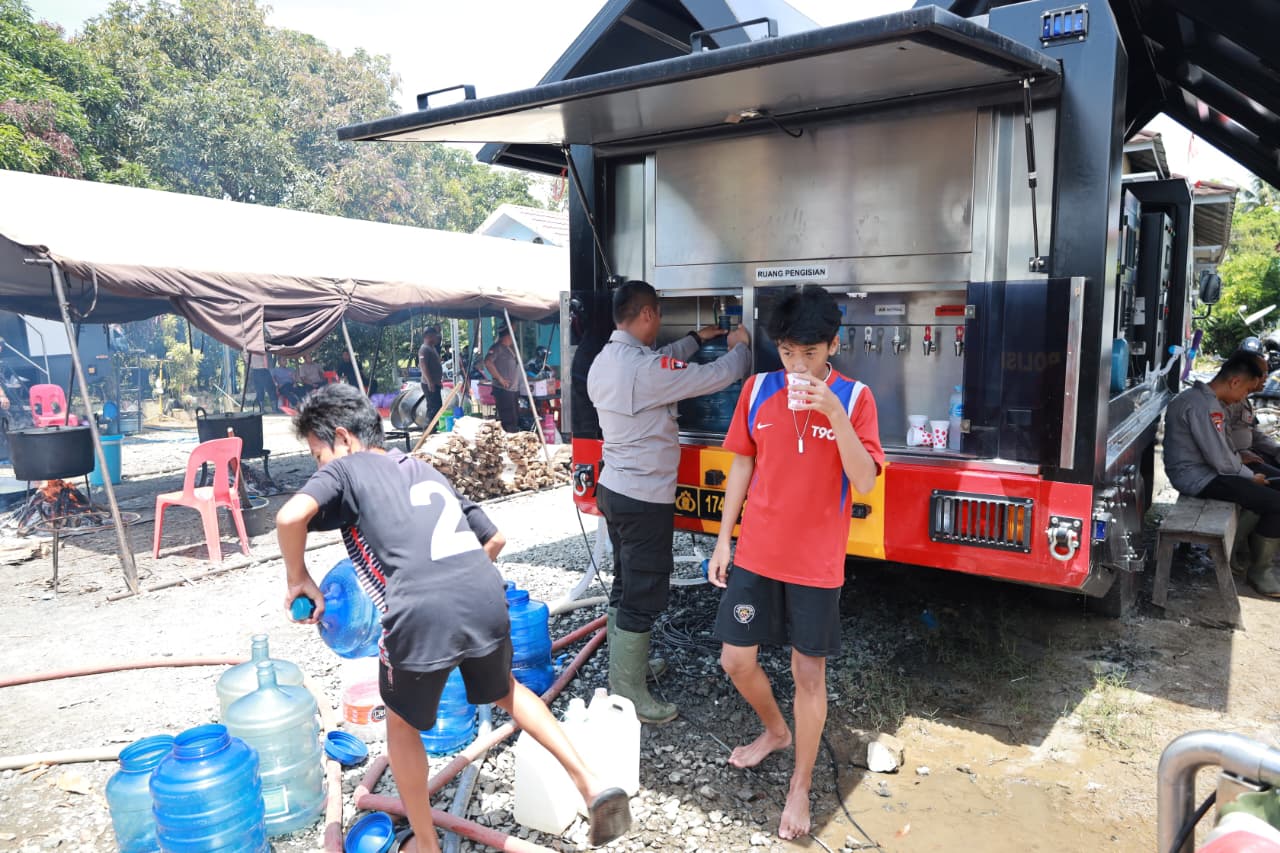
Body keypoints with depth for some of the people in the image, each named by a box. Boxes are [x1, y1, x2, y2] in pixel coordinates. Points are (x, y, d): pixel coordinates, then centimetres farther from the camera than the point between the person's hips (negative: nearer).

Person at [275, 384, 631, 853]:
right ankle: (591, 783, 24)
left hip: (422, 615, -5)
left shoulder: (345, 470, 11)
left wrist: (298, 579, 6)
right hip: (486, 600, 6)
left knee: (402, 725, 24)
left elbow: (291, 517, -10)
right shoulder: (424, 469, 28)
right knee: (505, 691, 33)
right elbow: (492, 538, 29)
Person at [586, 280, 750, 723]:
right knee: (642, 598, 1)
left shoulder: (605, 361, 4)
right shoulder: (646, 369, -25)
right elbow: (719, 376, -18)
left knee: (625, 586, 22)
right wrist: (740, 346, 2)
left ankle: (624, 665, 37)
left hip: (613, 488, 10)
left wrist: (696, 338, 28)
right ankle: (629, 696, 11)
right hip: (645, 500, -10)